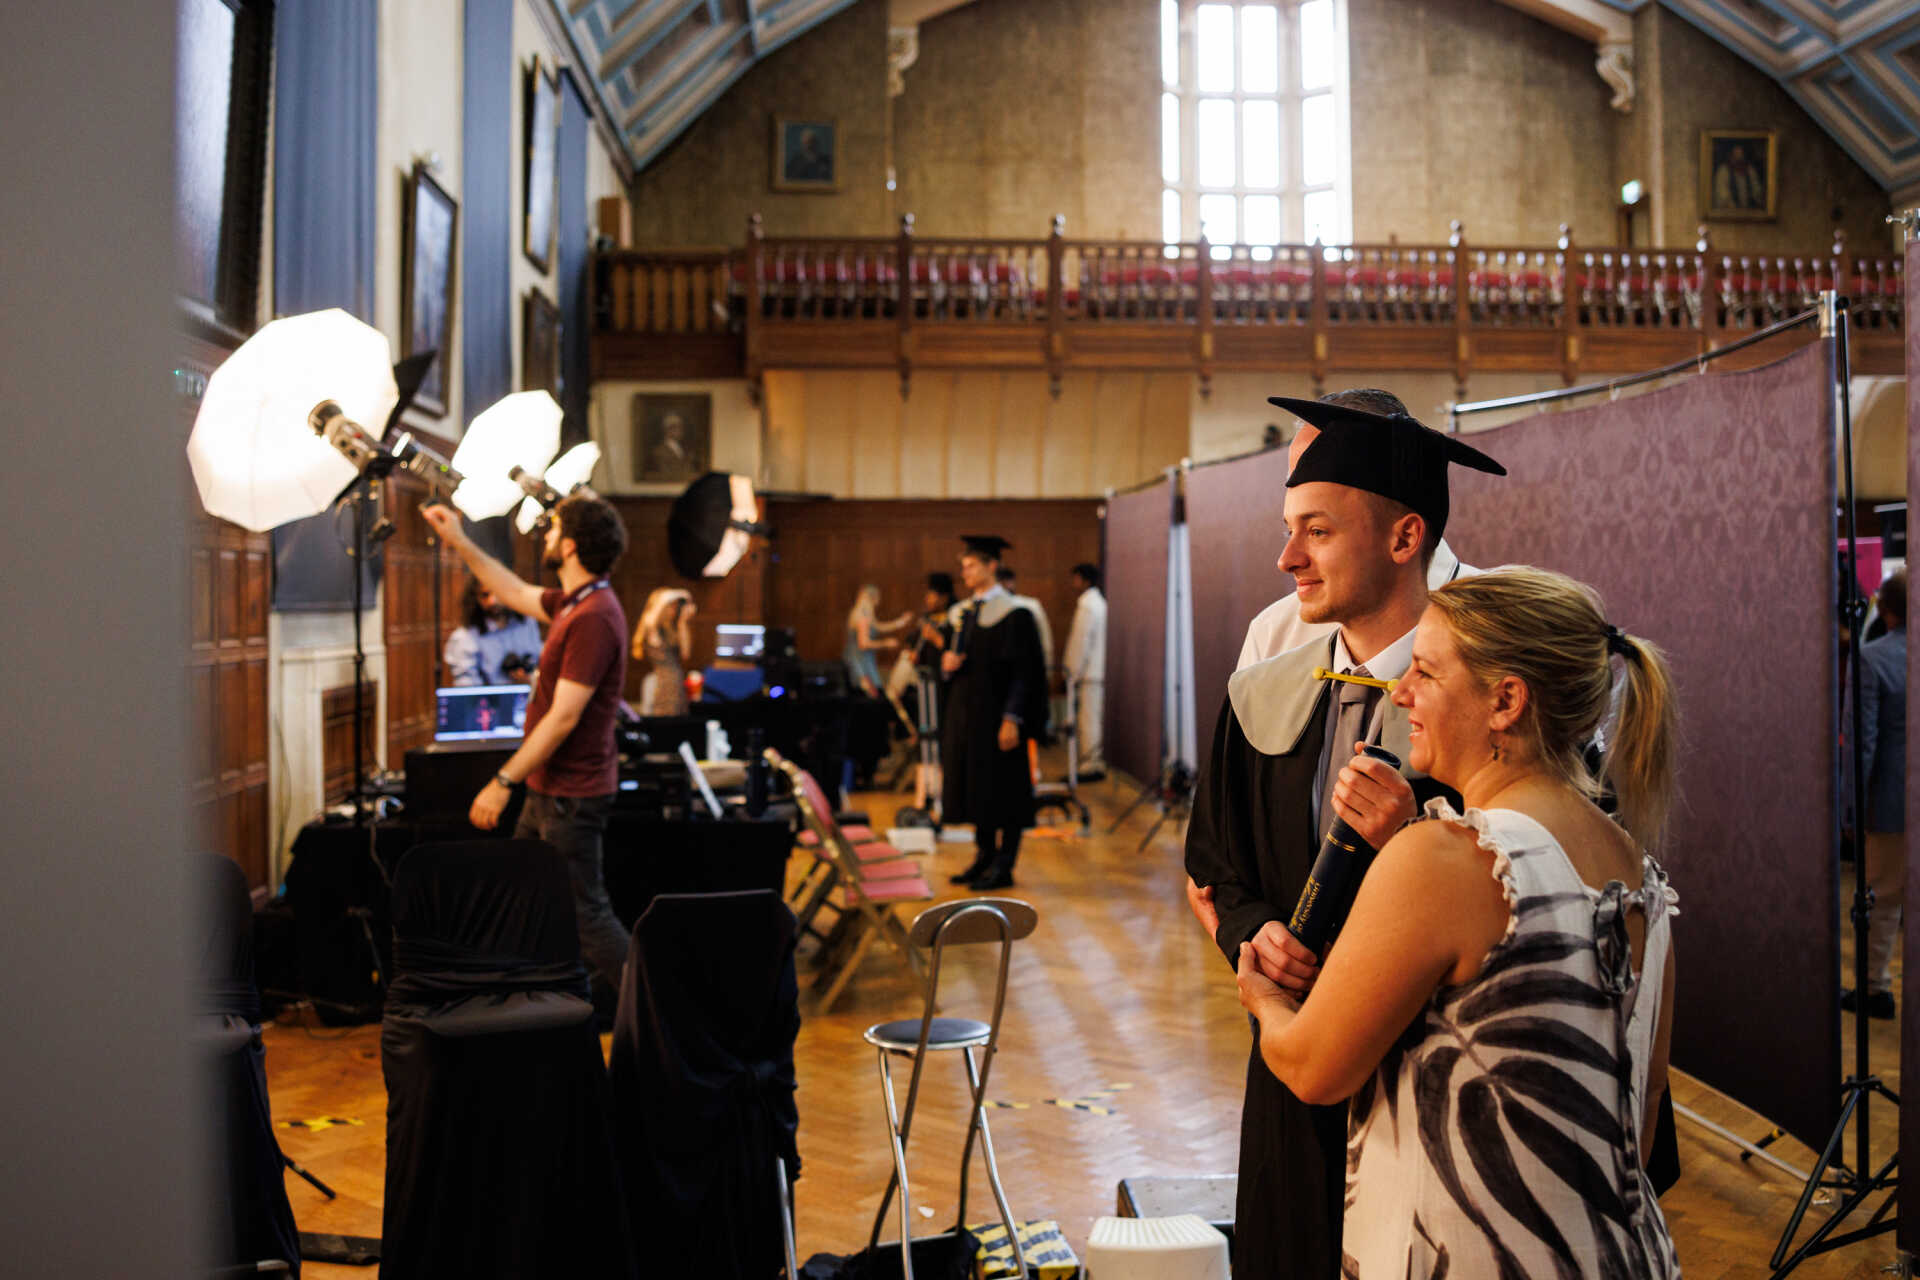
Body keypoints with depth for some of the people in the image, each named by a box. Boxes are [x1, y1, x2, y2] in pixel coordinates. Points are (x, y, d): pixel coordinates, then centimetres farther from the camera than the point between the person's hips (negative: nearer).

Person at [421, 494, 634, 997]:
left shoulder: (594, 616, -23)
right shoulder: (573, 602, 8)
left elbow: (563, 717, -25)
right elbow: (516, 593, 29)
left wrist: (503, 781, -21)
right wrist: (459, 541, 29)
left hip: (572, 797, -10)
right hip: (549, 788, 10)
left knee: (586, 914, -6)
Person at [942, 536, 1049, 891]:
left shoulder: (1014, 615, -11)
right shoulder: (966, 611, 12)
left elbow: (1025, 671, -14)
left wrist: (1012, 719, -20)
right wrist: (947, 663, -4)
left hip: (996, 717, -7)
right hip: (965, 714, 7)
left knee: (1003, 791, -1)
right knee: (975, 789, 11)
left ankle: (1004, 867, 6)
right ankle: (985, 856, 22)